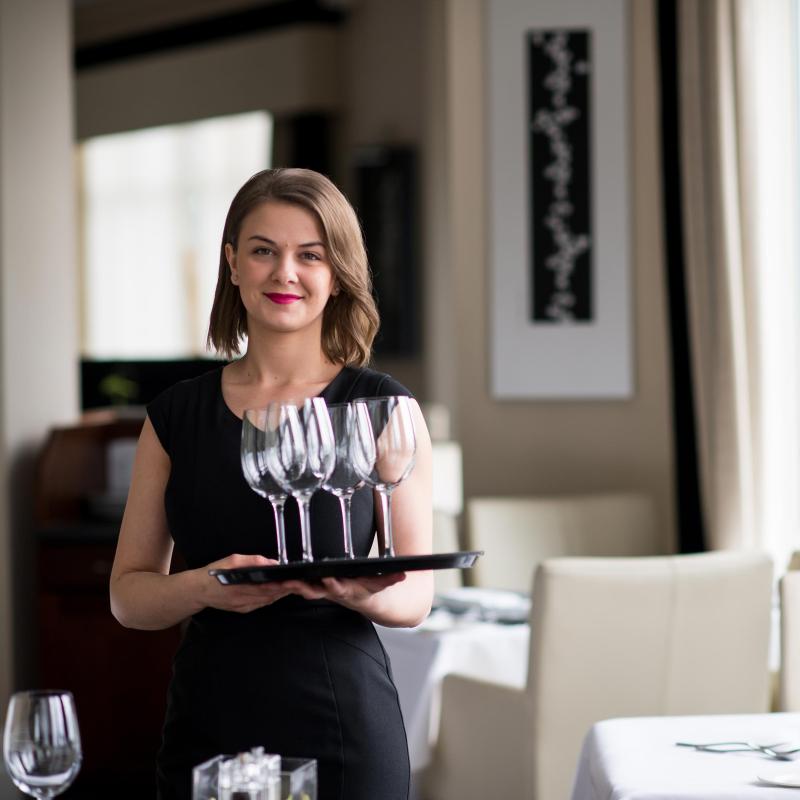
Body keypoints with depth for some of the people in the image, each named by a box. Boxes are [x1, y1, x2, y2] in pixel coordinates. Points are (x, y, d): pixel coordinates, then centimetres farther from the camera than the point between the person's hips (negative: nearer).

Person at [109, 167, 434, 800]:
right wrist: (204, 587, -15)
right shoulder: (176, 415, 6)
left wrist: (360, 593, -21)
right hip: (204, 732, 2)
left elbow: (416, 595, 0)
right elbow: (128, 592, 5)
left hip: (344, 730, -2)